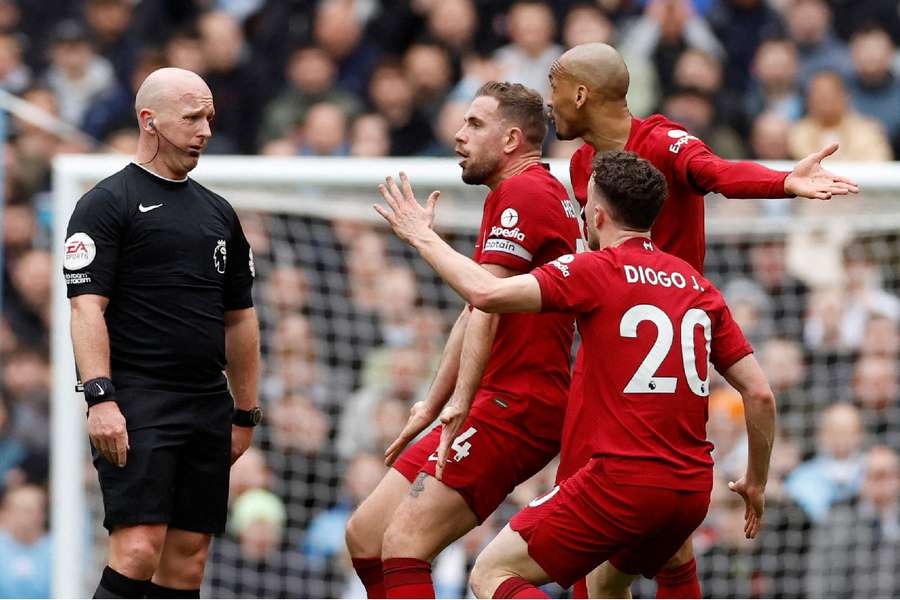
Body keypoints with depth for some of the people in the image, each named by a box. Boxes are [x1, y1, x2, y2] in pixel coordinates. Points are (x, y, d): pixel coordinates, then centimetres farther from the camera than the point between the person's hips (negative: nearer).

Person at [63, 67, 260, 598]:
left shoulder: (218, 212, 19)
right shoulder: (107, 204, -2)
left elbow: (239, 318, 23)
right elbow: (87, 306, -10)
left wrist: (246, 413, 20)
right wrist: (100, 397, -21)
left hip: (208, 409, 7)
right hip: (136, 404, -7)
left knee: (188, 557, 3)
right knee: (139, 549, -17)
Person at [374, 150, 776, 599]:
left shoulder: (596, 271, -5)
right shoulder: (699, 287, 13)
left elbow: (486, 293, -18)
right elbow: (760, 394, 10)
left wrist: (422, 236, -3)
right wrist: (755, 483, 23)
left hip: (623, 481, -7)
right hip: (692, 490, 7)